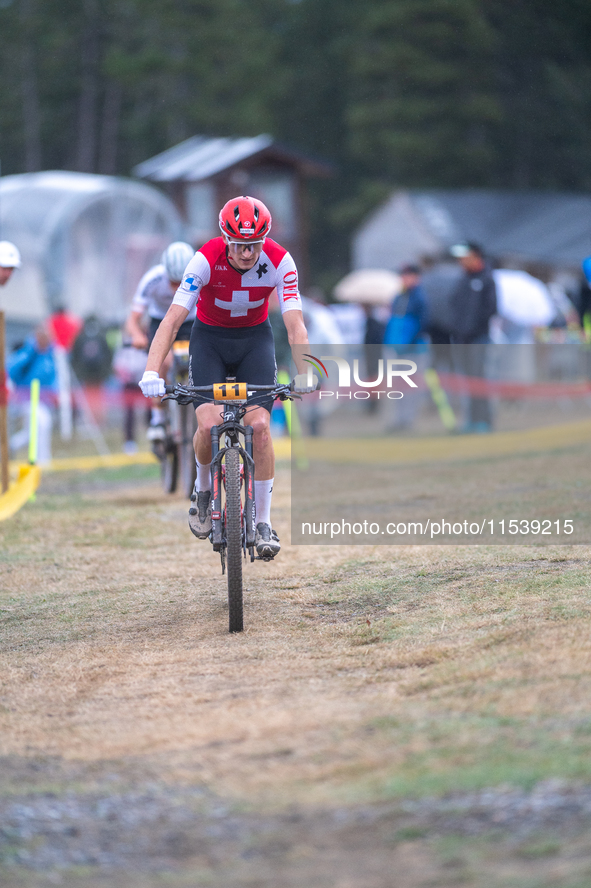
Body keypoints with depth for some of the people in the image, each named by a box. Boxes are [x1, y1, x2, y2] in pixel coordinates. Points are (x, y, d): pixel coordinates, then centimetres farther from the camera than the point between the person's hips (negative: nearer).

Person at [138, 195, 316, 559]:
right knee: (209, 424, -19)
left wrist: (304, 375, -40)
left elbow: (295, 324, -25)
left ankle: (263, 521, -4)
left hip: (255, 338, 1)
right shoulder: (206, 260, -28)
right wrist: (152, 372, -43)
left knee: (260, 425, -15)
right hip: (210, 338, -1)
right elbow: (172, 320, -31)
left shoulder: (280, 262, -23)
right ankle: (204, 489, 12)